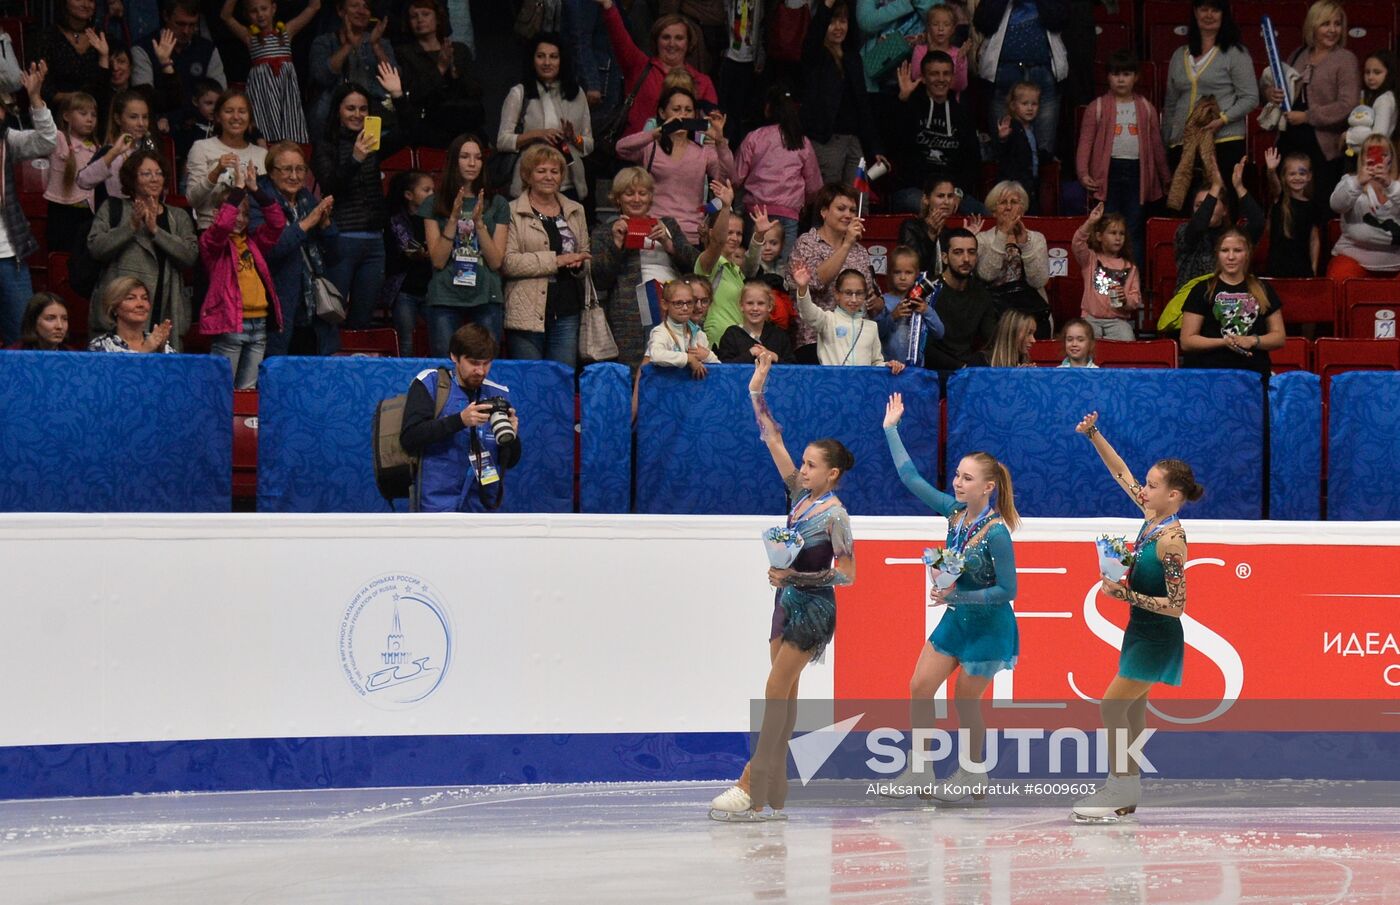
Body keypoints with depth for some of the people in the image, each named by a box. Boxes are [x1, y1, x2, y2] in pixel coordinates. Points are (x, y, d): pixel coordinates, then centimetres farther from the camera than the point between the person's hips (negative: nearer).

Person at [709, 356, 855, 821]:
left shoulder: (835, 516, -14)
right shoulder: (801, 495, 6)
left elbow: (847, 574, -16)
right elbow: (774, 442, 6)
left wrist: (793, 576, -21)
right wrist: (757, 392, 0)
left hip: (812, 608, -8)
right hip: (788, 603, 8)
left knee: (776, 692, -11)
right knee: (783, 696, 6)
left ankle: (750, 788, -13)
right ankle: (771, 796, 6)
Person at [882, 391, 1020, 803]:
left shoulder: (996, 532, -24)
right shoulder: (954, 511, -4)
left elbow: (1007, 590, -20)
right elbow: (912, 478, 4)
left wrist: (958, 596, -25)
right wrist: (891, 428, 7)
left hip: (988, 625, -7)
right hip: (956, 618, 7)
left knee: (965, 701, 4)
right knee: (919, 687, 4)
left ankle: (972, 776, 22)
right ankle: (919, 771, 12)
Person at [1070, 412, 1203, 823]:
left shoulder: (1171, 541, -24)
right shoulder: (1152, 517, 0)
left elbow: (1176, 605, -24)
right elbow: (1122, 473, 12)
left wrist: (1126, 594, -26)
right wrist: (1093, 435, 4)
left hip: (1157, 636, -9)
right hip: (1142, 630, 9)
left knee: (1112, 705, -8)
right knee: (1132, 706, 13)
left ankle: (1122, 789, -3)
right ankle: (1126, 785, 20)